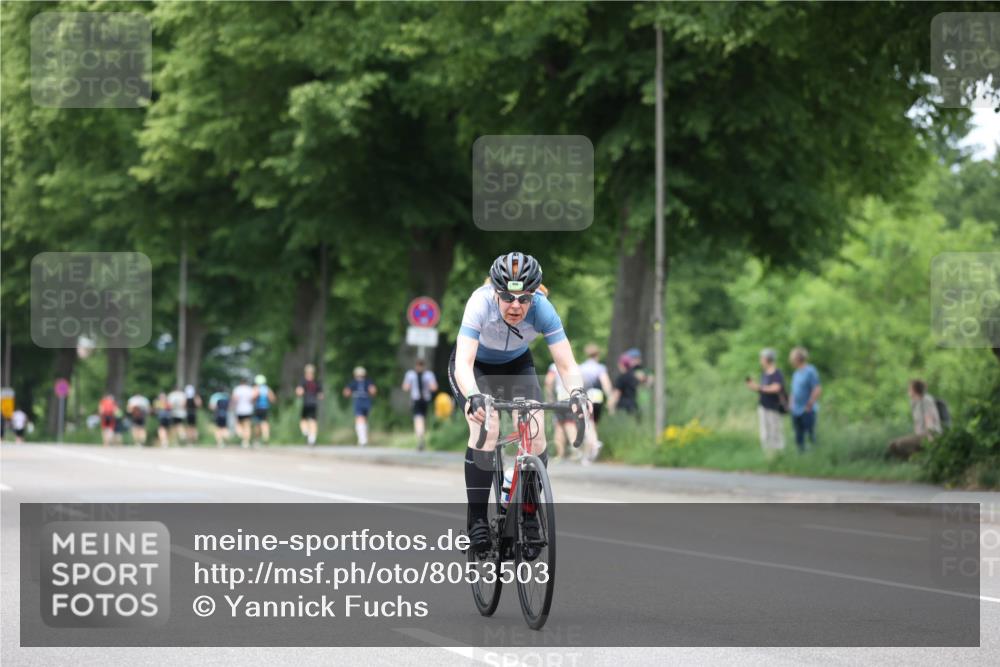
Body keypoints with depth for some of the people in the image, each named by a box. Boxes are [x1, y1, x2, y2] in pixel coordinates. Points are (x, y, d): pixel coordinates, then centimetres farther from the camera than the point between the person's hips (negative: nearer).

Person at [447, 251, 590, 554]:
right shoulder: (481, 303, -36)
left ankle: (530, 518, 2)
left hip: (517, 364, 2)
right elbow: (464, 363, -44)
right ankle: (477, 521, -18)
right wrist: (473, 396, -63)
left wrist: (577, 392, -52)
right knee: (486, 428, -26)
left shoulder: (542, 309, -30)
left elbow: (566, 364, -32)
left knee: (535, 434, -16)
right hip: (476, 365, -2)